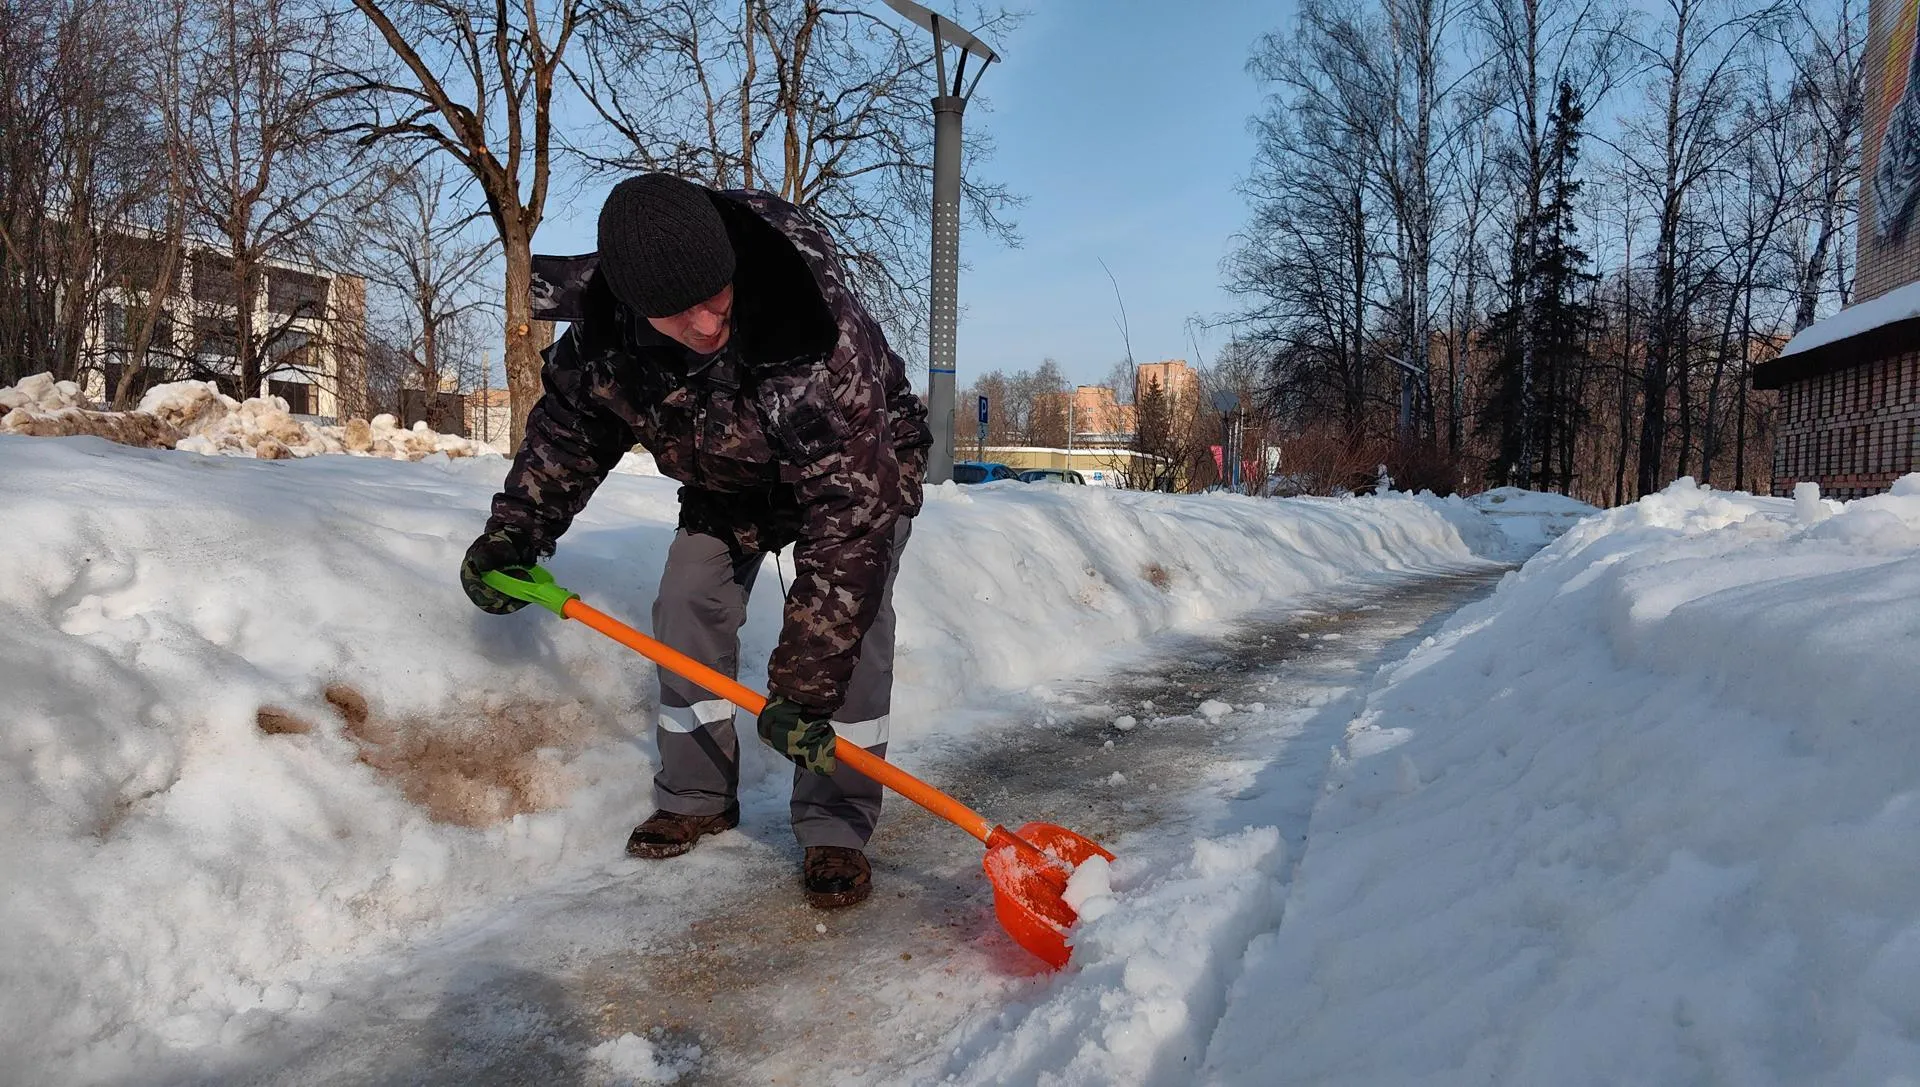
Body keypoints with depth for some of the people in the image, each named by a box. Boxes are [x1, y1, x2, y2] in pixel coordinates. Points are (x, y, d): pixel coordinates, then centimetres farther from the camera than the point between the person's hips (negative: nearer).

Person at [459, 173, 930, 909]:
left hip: (861, 463, -5)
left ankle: (835, 830, -10)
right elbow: (570, 427, -3)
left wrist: (802, 683, -45)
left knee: (846, 622, -22)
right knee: (686, 612, -2)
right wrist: (512, 533, -6)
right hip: (726, 475, 5)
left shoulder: (819, 339, -45)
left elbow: (849, 517, -45)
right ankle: (696, 799, 16)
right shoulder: (608, 324, -27)